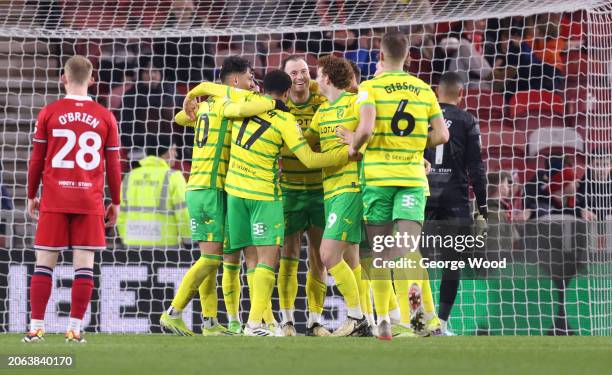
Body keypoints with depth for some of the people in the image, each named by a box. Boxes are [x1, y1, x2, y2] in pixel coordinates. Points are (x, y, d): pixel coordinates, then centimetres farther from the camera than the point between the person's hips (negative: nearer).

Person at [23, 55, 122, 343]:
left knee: (44, 262, 3)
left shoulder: (49, 113, 1)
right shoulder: (105, 117, 3)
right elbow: (113, 165, 5)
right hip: (90, 201, 0)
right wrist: (115, 202, 14)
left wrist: (31, 196, 13)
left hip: (54, 201, 0)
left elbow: (37, 160, 3)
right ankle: (75, 329, -2)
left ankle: (36, 327, 0)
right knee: (84, 264, 1)